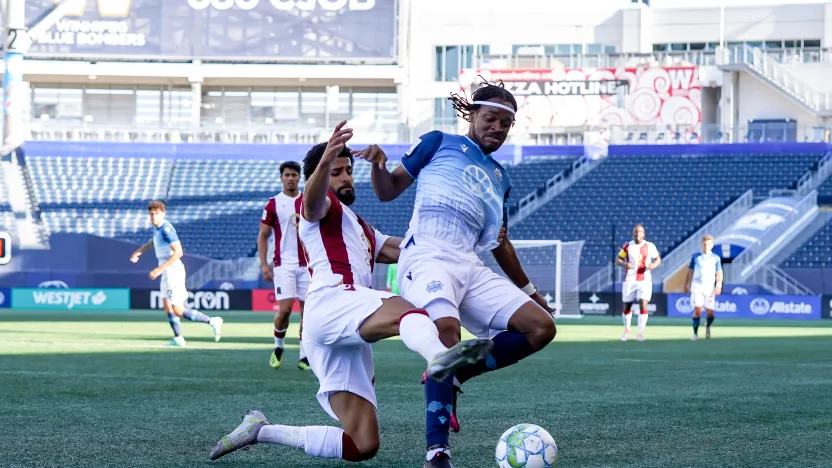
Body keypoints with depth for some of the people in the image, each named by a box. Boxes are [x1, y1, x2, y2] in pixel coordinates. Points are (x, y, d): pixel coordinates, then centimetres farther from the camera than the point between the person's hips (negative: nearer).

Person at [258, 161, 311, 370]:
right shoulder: (273, 204, 1)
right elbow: (263, 236, 4)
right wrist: (264, 264, -6)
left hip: (307, 264, 3)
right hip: (284, 264, -3)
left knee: (306, 310, 2)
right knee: (285, 308, -13)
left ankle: (303, 356, 9)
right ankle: (278, 347, 12)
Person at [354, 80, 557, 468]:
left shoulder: (499, 178, 26)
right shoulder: (439, 143, 13)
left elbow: (499, 244, 33)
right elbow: (388, 191, 12)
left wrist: (529, 291, 34)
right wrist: (378, 164, -9)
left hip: (470, 270, 6)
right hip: (426, 257, -6)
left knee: (541, 327, -10)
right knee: (447, 327, -35)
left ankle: (453, 376, -1)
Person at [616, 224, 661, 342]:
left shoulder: (649, 246, 0)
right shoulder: (628, 246, 1)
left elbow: (658, 259, 8)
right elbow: (618, 259, 4)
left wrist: (653, 265, -15)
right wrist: (624, 264, -19)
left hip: (644, 280, -1)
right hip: (629, 280, 1)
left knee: (643, 305, -16)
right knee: (627, 306, 9)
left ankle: (640, 333, -9)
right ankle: (627, 330, 32)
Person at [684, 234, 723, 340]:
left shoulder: (716, 258, 6)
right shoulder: (696, 256, 6)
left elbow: (719, 273, 3)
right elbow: (690, 272, 12)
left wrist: (718, 285, -11)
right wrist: (686, 285, 10)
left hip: (710, 288, 1)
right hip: (697, 286, -1)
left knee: (710, 312, 0)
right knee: (697, 309, -14)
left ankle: (707, 326, 33)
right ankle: (695, 333, -7)